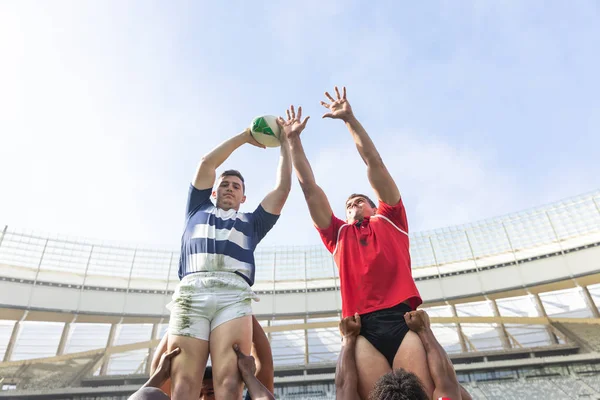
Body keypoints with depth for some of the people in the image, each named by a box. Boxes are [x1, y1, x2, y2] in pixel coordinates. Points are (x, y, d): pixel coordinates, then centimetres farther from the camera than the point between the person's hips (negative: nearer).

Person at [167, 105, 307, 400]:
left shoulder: (252, 222, 31)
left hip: (234, 294, 0)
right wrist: (245, 136, 29)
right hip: (190, 291, 0)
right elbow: (206, 163, 24)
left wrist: (285, 141, 27)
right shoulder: (198, 210, 32)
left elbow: (283, 187, 24)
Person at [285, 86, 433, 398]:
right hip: (363, 328, 1)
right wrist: (293, 140, 23)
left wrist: (349, 119, 16)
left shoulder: (390, 221, 21)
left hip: (403, 318, -1)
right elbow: (309, 187, 22)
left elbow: (374, 163, 16)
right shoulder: (339, 234, 24)